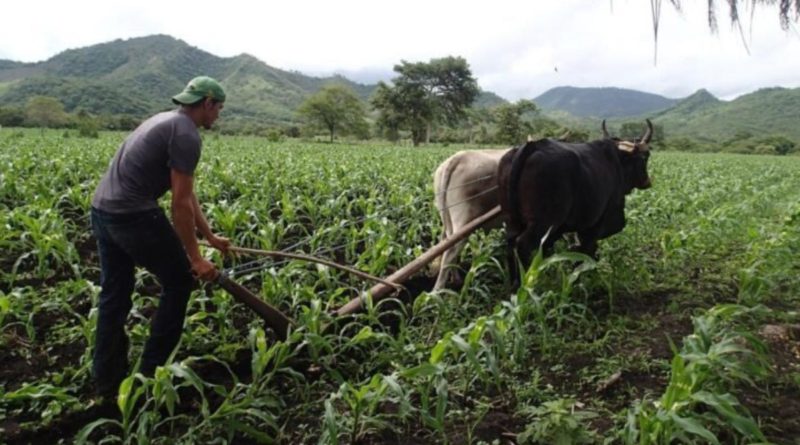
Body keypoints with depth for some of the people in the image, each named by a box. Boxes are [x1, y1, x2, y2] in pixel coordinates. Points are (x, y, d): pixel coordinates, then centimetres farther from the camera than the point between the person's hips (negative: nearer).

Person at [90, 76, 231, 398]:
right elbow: (180, 204, -15)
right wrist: (195, 257, -9)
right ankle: (150, 372, 17)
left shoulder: (167, 122, 19)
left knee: (113, 296, 16)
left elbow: (186, 194, 21)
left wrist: (211, 237, 23)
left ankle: (106, 383, 27)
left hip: (101, 210, 10)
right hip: (134, 216, -10)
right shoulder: (186, 135, -12)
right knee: (179, 283, 7)